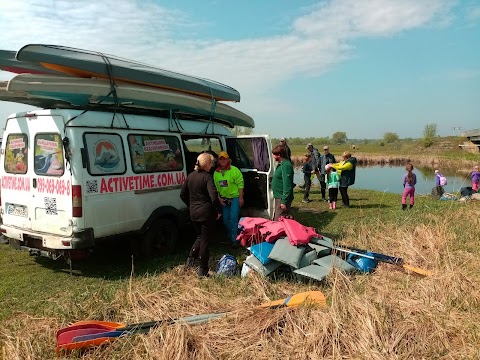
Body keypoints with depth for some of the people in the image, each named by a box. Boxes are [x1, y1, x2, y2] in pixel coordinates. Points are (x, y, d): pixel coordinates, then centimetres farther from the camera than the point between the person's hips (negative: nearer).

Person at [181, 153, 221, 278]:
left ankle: (191, 258, 17)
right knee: (205, 240, 3)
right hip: (206, 213, -7)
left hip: (194, 213, 7)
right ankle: (203, 270, 9)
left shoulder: (190, 176, 8)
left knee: (200, 237, 26)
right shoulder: (207, 177, -14)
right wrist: (218, 211, -12)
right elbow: (214, 196, -25)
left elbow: (183, 194, 14)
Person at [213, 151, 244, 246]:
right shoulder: (216, 172, 5)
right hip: (224, 199, 6)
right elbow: (216, 187, 10)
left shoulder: (234, 170, -10)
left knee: (233, 218, -11)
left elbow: (240, 184, -12)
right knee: (226, 220, 11)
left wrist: (241, 197, -14)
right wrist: (219, 197, 1)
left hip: (235, 197, -6)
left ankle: (234, 239, -4)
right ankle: (230, 237, 28)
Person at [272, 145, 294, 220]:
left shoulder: (286, 165, -20)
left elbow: (287, 185, -24)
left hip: (282, 198, -10)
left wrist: (284, 201, -24)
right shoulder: (281, 164, 11)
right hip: (278, 197, 10)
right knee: (276, 220, 18)